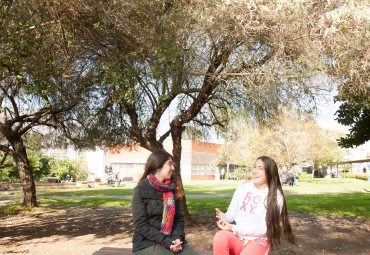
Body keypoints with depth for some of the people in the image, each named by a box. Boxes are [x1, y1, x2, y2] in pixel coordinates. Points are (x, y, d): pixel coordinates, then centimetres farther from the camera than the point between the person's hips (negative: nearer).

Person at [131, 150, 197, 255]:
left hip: (171, 240, 4)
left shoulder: (173, 188, 7)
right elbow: (141, 225, -10)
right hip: (147, 242, -4)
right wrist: (167, 242, -18)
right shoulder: (141, 190, -7)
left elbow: (179, 218, 8)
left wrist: (177, 238, -11)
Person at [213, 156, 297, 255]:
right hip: (238, 238, 3)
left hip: (260, 241, -3)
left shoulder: (276, 197, -6)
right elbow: (233, 210, 13)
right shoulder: (242, 188, 5)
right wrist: (225, 217, -13)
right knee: (221, 236, -31)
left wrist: (233, 228, -18)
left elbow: (263, 228, -12)